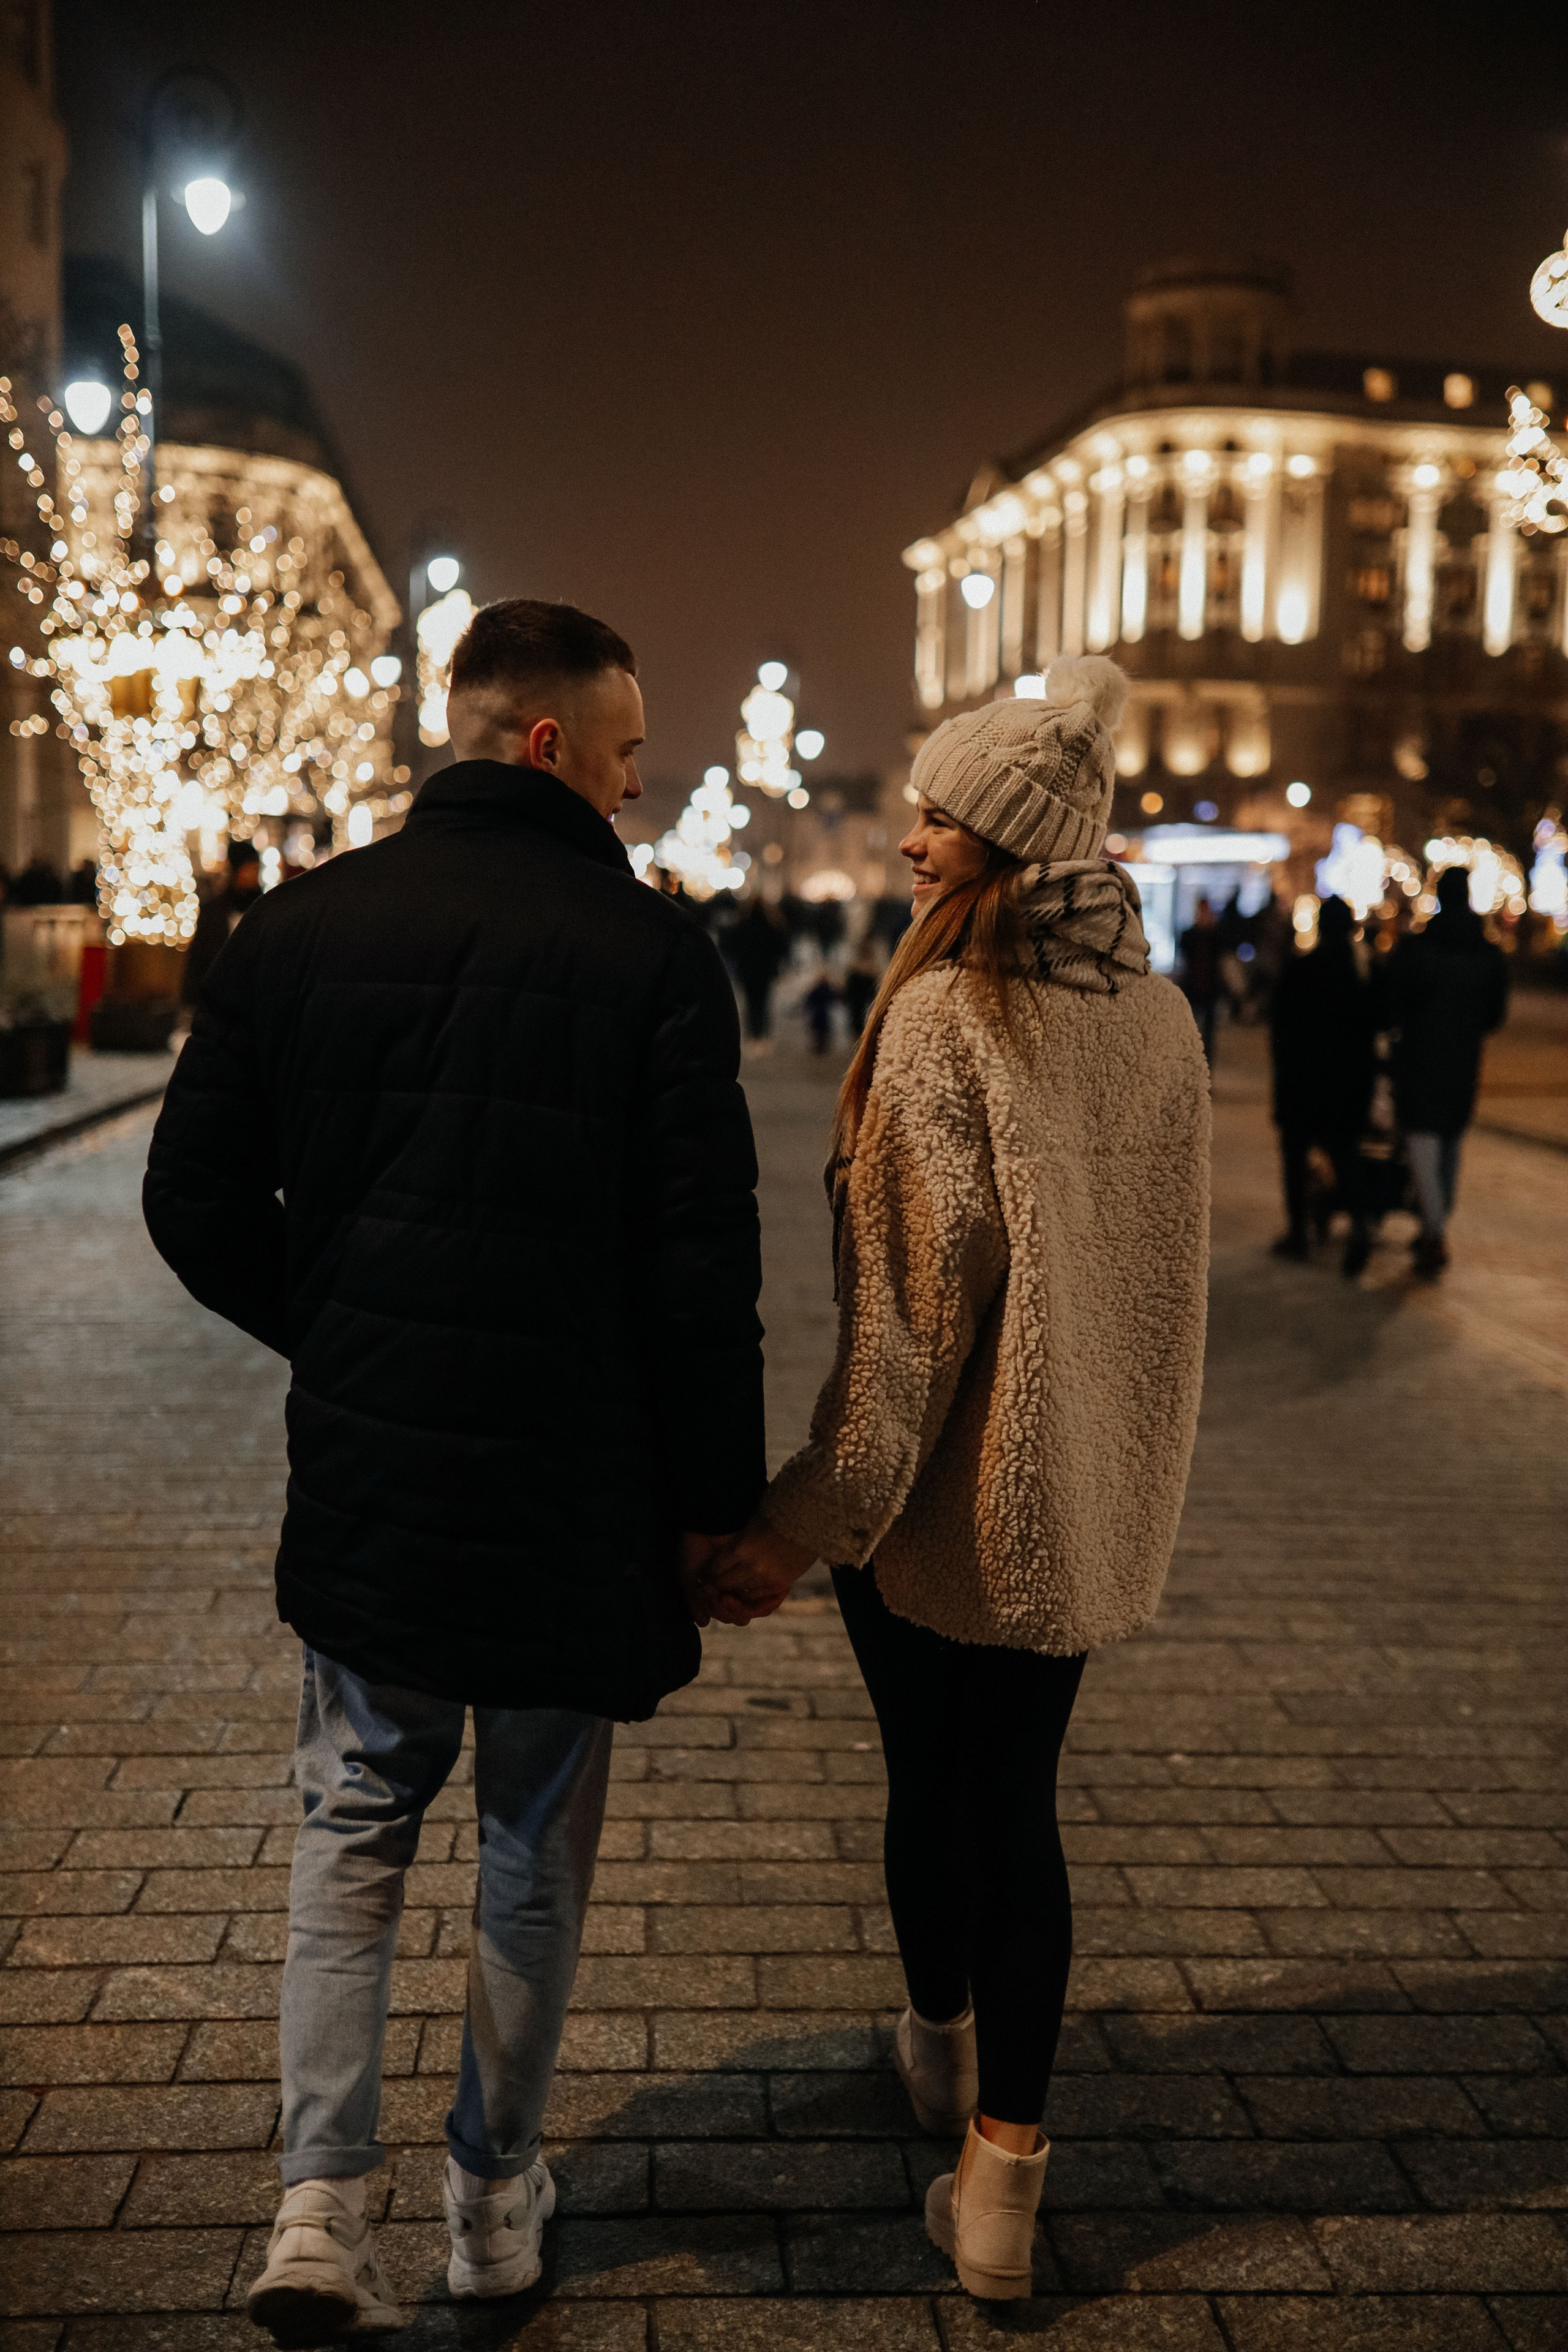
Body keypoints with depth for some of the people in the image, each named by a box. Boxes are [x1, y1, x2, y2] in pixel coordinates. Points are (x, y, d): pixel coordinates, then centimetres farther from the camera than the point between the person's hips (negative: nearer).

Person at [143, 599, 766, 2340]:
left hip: (360, 1470, 3)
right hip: (576, 1481, -2)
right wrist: (713, 1495, -2)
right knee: (536, 1851, 17)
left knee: (353, 1826, 19)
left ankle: (322, 2202, 10)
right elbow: (705, 1260, -13)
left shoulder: (296, 928, -2)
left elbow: (195, 1203, 1)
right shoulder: (652, 952, -12)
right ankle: (496, 2196, 32)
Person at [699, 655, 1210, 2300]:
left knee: (930, 1781, 17)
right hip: (1090, 1492, 5)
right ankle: (1000, 2171, 15)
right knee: (1018, 1802, 13)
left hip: (946, 1491, -5)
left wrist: (815, 1515, -18)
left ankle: (943, 2040, 42)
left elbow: (915, 1298, -22)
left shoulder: (945, 1017, -19)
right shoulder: (1159, 1018, 2)